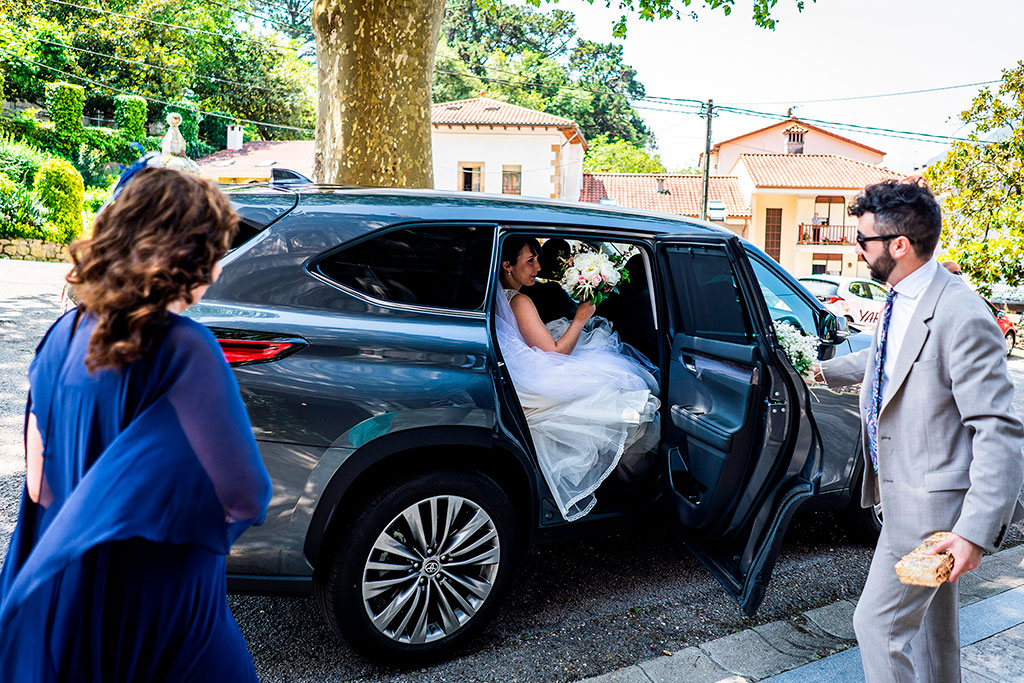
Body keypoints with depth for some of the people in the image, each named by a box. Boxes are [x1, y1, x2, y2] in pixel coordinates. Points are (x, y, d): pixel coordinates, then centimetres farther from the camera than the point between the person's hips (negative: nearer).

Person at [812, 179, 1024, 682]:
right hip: (906, 492, 9)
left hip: (928, 503, -9)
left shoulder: (962, 318, -26)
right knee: (931, 617, 25)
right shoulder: (901, 301, 3)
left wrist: (977, 531, -28)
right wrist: (828, 370, 40)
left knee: (879, 623, -2)